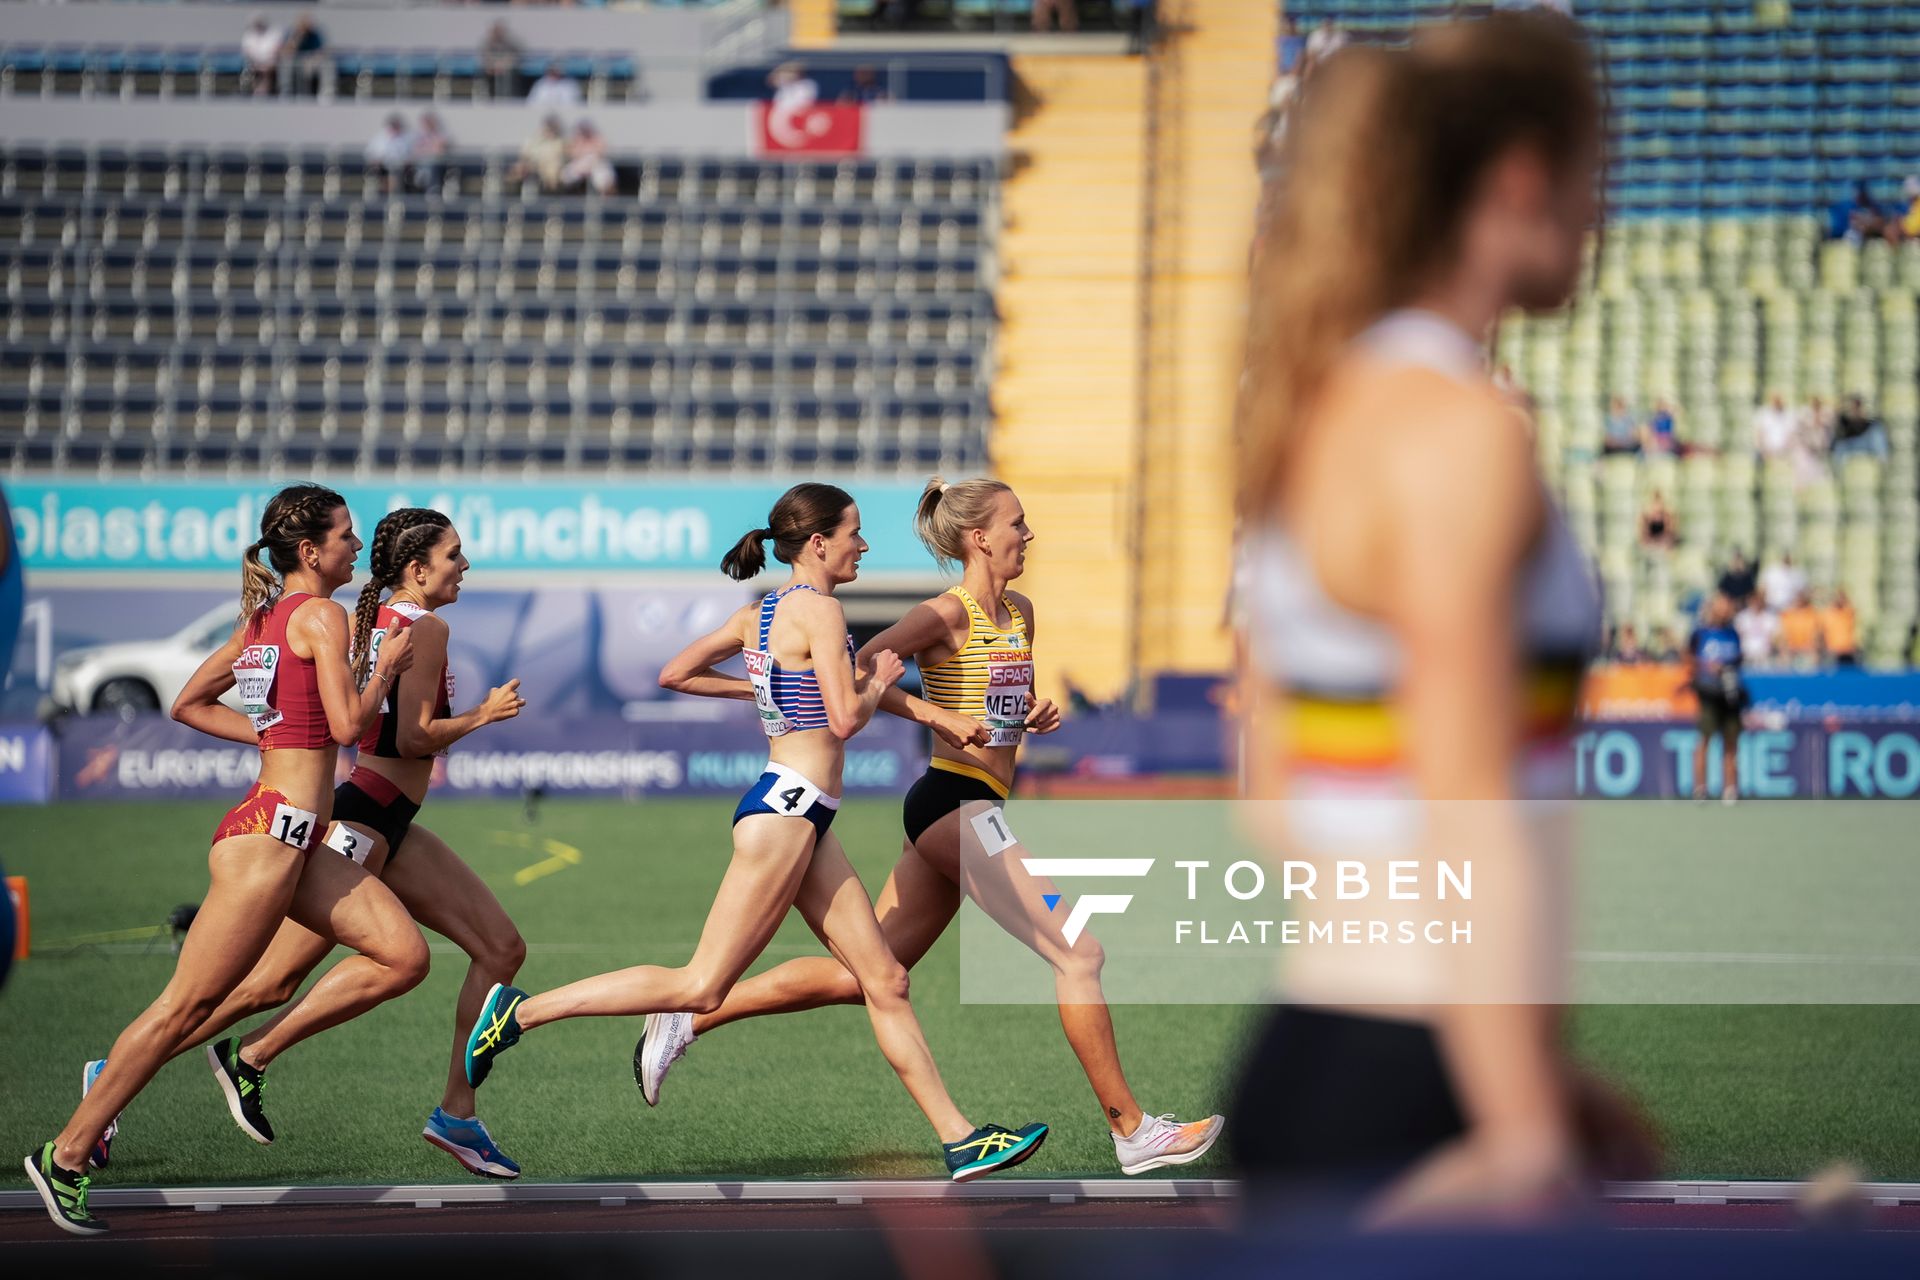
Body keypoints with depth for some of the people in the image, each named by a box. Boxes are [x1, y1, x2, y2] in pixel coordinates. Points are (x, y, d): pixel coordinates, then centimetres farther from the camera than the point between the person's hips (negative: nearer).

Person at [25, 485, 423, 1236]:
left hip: (296, 839, 10)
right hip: (267, 835, -10)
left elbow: (189, 705, 21)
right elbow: (348, 726, -15)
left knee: (404, 957, 2)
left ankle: (251, 1059, 8)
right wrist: (388, 666, 0)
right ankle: (67, 1157, 0)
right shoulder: (319, 616, -9)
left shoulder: (263, 619, 16)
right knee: (186, 1007, -6)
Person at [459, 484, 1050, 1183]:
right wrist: (878, 680, 1)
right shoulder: (819, 609, -12)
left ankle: (960, 1141, 6)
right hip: (786, 808, -10)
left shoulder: (757, 614, 14)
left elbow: (675, 674, 19)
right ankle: (522, 1011, -3)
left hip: (802, 816, 10)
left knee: (884, 980, 7)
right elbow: (845, 719, -18)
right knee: (701, 986, -8)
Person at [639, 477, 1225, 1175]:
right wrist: (934, 714, -22)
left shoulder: (1020, 613, 15)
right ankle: (1132, 1131, -4)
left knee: (861, 973, 9)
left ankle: (689, 1018, 12)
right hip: (955, 800, -9)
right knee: (1078, 954, -8)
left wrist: (1040, 714, 6)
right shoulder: (948, 613, -10)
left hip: (969, 812, 9)